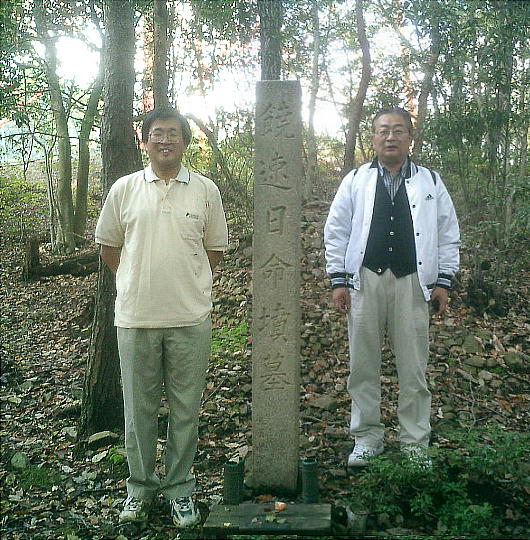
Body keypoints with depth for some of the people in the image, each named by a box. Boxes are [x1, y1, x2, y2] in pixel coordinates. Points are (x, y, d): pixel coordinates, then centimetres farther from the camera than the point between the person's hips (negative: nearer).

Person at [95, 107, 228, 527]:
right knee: (139, 408, 10)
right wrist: (140, 281, 11)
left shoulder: (206, 190, 3)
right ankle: (140, 487, 27)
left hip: (191, 318, 0)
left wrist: (185, 282, 9)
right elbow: (108, 247, 12)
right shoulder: (124, 189, 4)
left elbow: (215, 250, 11)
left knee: (186, 408, 8)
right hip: (136, 317, 1)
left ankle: (179, 488, 24)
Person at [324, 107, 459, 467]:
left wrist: (443, 282, 4)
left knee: (414, 369, 5)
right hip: (365, 279, 0)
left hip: (412, 282, 0)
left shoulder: (431, 182, 9)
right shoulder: (356, 181, 7)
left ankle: (415, 443, 18)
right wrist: (339, 280, 0)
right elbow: (336, 232, 6)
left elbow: (449, 235, 10)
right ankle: (367, 438, 20)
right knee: (363, 366, 6)